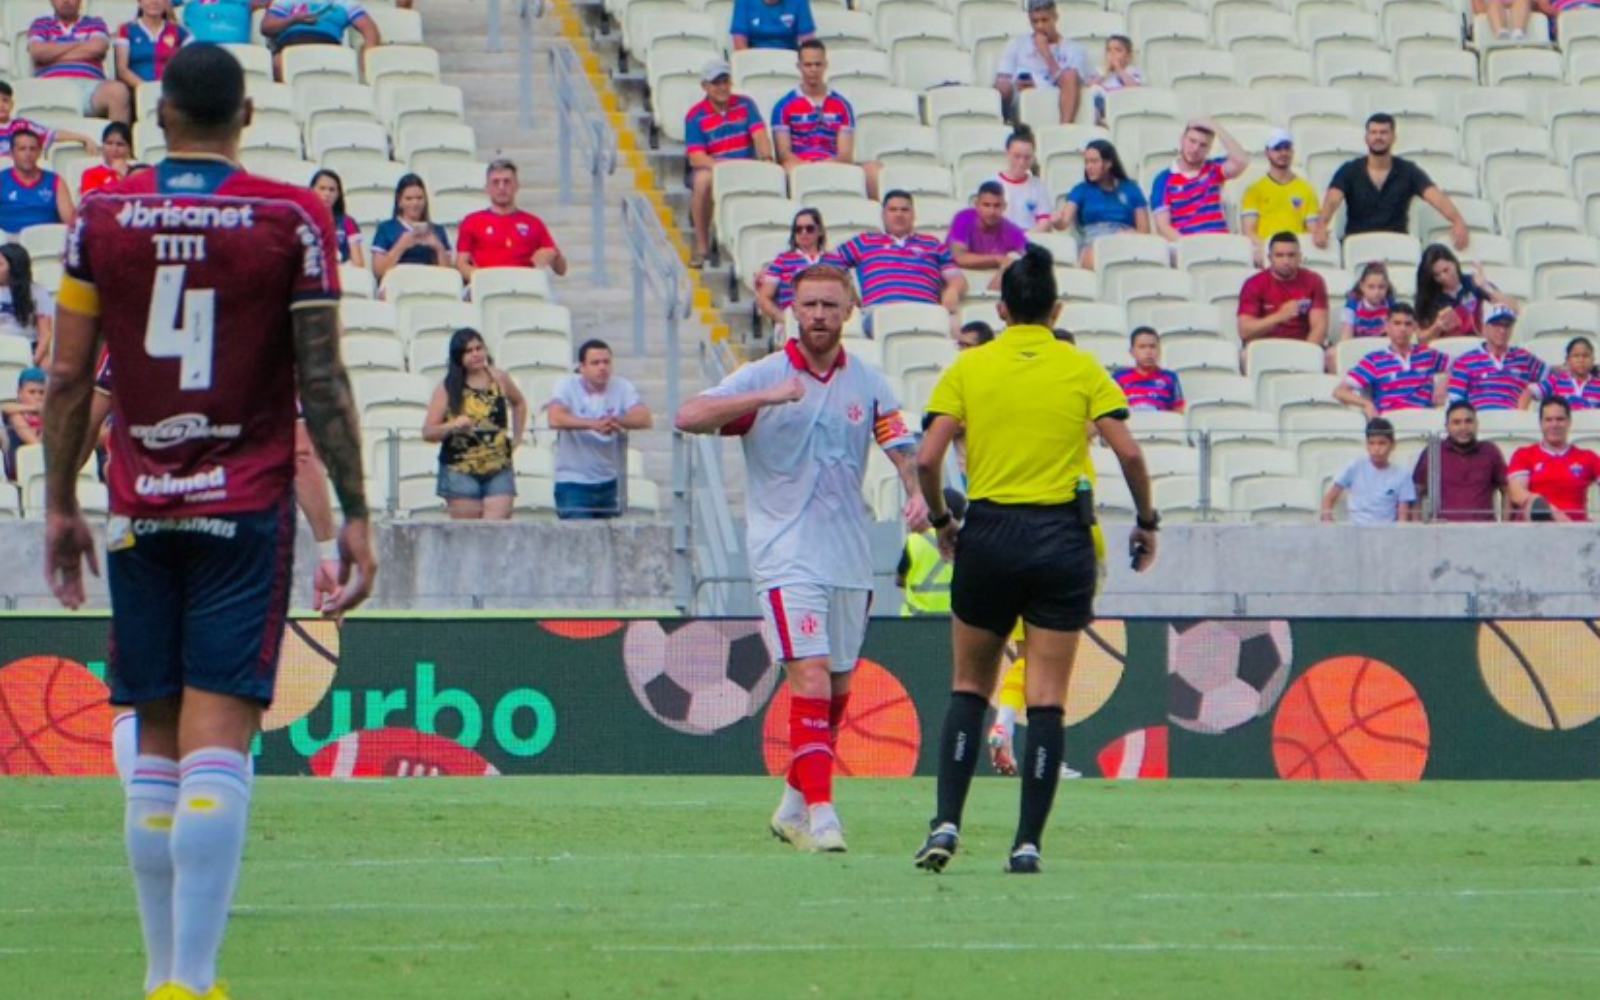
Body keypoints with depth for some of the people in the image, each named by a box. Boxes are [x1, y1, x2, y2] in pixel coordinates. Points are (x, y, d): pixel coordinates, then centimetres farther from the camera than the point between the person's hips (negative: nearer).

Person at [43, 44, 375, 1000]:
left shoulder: (103, 217, 2)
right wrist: (355, 515, 0)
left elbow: (69, 379, 5)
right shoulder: (292, 219, -4)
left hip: (140, 510, 2)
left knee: (158, 742, 10)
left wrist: (61, 503, 15)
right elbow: (324, 382, -6)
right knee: (218, 740, -7)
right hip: (247, 508, -2)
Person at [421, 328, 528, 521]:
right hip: (461, 472, -2)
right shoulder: (447, 389, 0)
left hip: (499, 471, 2)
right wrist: (453, 425, -21)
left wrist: (516, 439, 19)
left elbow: (519, 403, 29)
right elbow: (427, 432, -2)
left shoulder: (499, 380, 7)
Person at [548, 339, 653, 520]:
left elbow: (645, 419, -12)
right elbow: (555, 419, -24)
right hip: (574, 483, -3)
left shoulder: (622, 387, 2)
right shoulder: (567, 386, -5)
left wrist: (618, 421, -34)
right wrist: (593, 424, -38)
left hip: (611, 484, 3)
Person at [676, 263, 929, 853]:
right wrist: (767, 398, -29)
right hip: (787, 559, -5)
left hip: (850, 559, 5)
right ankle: (820, 815, -20)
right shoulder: (763, 376, -3)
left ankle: (794, 806, 26)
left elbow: (902, 449, 5)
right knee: (811, 681, -17)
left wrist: (917, 494, -18)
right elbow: (689, 418, -15)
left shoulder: (868, 384, 8)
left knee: (838, 692, 10)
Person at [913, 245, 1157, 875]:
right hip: (1062, 538, 0)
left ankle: (947, 823, 1)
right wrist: (1146, 523, 8)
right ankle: (1028, 843, -1)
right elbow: (1128, 452, -5)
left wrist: (940, 520, 12)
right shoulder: (1082, 368, 2)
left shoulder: (969, 368, 2)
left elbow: (928, 459, -4)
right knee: (1047, 698, 2)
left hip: (988, 534, 0)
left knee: (970, 688, 13)